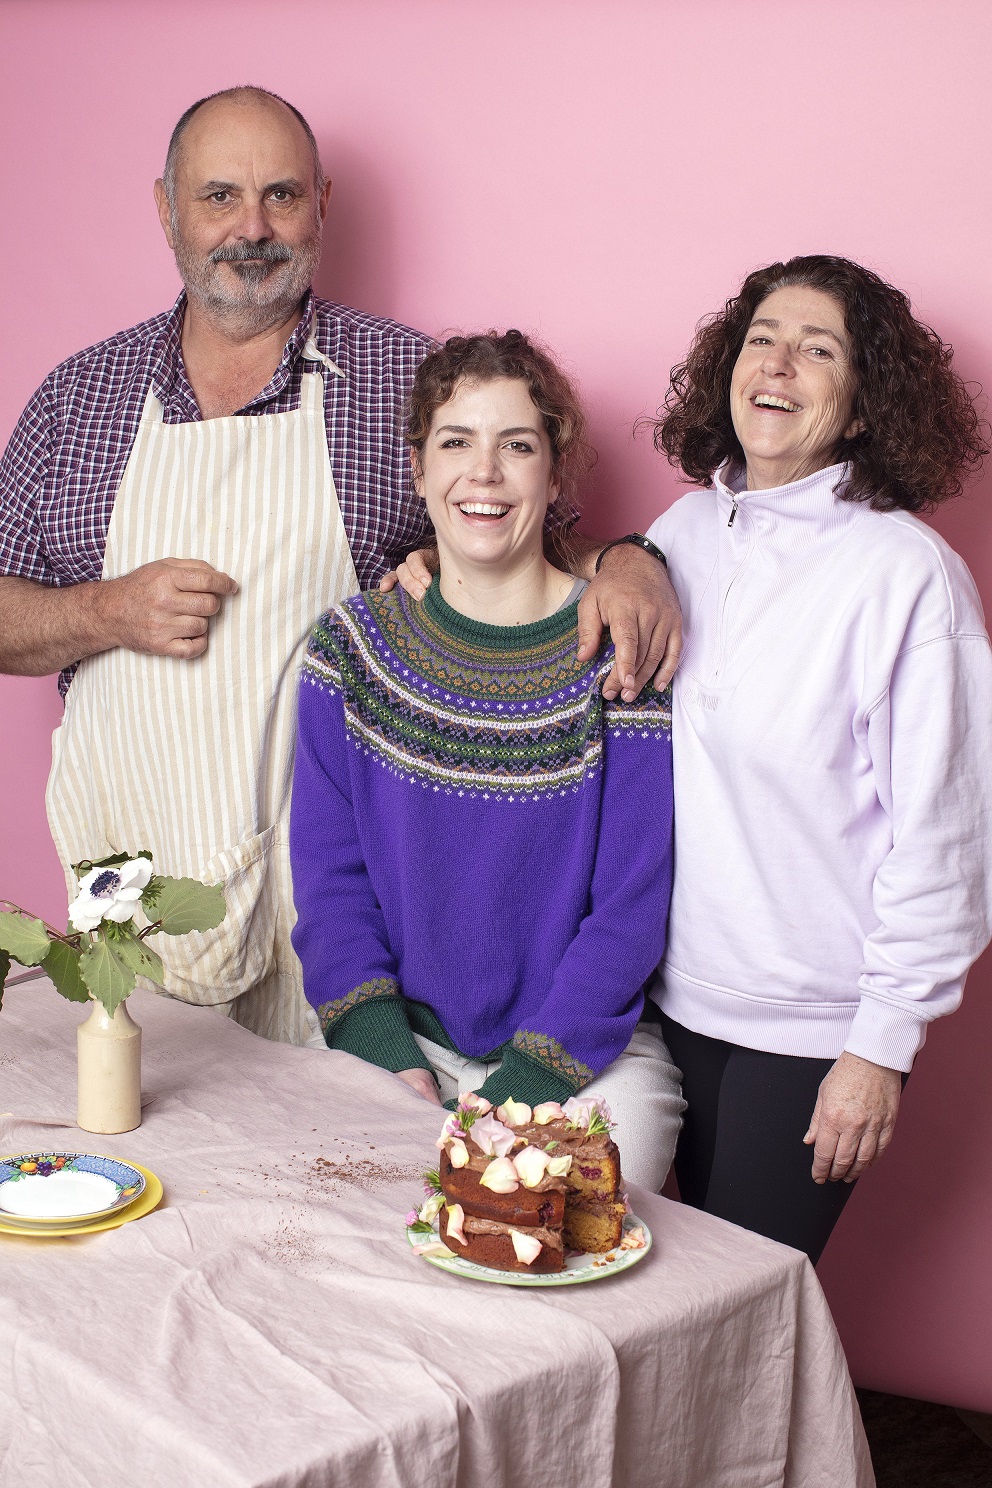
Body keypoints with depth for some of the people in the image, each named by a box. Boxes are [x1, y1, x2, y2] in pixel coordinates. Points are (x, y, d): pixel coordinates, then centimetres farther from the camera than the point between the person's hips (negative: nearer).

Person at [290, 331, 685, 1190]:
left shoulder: (621, 648, -6)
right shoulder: (354, 645, 3)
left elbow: (630, 906, -7)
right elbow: (329, 878, 3)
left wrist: (524, 1085, -14)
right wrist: (388, 1058, -9)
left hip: (589, 1055, -1)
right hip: (401, 1044, 2)